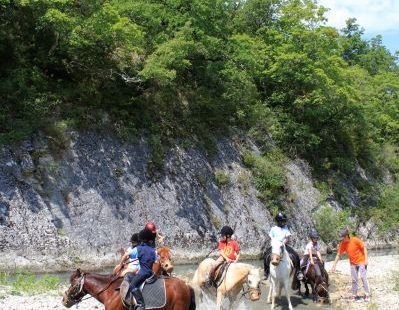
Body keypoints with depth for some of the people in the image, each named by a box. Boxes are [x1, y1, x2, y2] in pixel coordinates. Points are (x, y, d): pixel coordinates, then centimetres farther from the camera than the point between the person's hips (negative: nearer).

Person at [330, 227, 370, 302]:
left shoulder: (355, 240, -19)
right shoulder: (342, 244, -7)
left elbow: (364, 247, -11)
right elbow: (338, 255, -2)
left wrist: (366, 259, -15)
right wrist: (334, 266, -5)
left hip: (361, 261, -4)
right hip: (353, 264, 4)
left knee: (363, 277, -10)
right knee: (354, 279, 7)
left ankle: (367, 294, -2)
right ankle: (354, 295, 14)